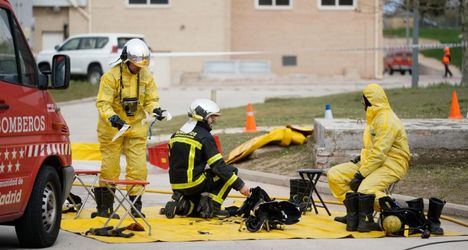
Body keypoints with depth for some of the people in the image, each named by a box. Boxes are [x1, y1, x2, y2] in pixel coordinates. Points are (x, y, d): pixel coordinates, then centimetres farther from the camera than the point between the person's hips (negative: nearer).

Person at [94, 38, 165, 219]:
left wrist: (155, 109, -19)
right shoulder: (112, 76, -16)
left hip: (136, 127, 4)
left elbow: (151, 99, 4)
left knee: (138, 168, 0)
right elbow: (103, 102, -18)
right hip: (112, 128, -4)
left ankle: (136, 206, 10)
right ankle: (104, 207, 12)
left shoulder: (146, 76, 0)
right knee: (110, 168, 2)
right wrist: (112, 118, -35)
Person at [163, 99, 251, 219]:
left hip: (177, 186, 7)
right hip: (195, 184, -7)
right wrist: (240, 185, -10)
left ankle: (182, 205, 3)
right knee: (230, 171, 4)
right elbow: (219, 166, -14)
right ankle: (211, 206, -5)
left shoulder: (176, 135, 13)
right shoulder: (205, 137, -9)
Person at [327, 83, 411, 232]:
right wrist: (361, 157, 10)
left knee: (365, 190, -36)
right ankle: (353, 214, -3)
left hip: (391, 164, -10)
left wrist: (361, 174, -22)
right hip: (372, 161, 10)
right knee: (334, 175, -3)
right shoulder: (374, 117, 18)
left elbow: (379, 154, -23)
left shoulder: (386, 120, -16)